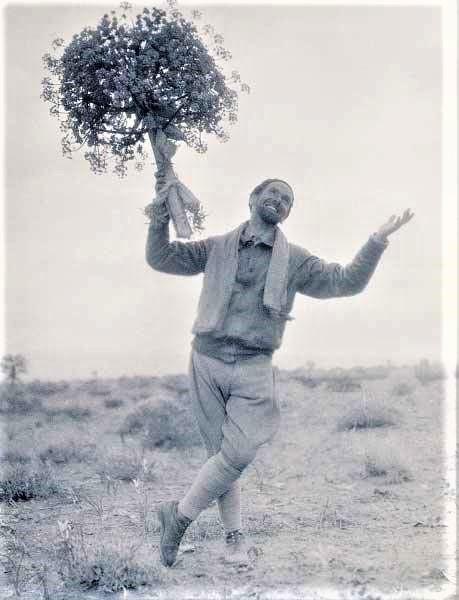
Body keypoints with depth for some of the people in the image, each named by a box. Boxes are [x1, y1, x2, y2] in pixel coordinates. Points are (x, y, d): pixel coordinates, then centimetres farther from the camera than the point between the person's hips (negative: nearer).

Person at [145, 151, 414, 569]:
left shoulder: (295, 261, 10)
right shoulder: (218, 248, 10)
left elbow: (346, 282, 5)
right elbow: (161, 259, 11)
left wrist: (377, 241, -7)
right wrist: (161, 214, -3)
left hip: (254, 368, 0)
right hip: (207, 361, 0)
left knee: (238, 455, -11)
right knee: (223, 453, 3)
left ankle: (180, 514, 7)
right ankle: (234, 534, 17)